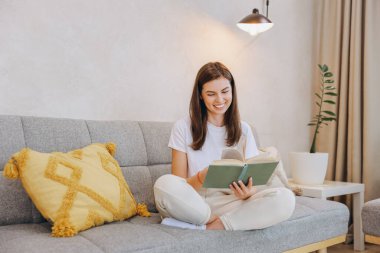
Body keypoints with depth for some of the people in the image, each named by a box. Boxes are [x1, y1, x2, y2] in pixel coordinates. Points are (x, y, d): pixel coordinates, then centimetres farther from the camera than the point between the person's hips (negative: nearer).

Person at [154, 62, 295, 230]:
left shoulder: (243, 130, 8)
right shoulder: (183, 127, 0)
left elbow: (250, 183, 4)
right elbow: (179, 185, -3)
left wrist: (247, 192, -20)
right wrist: (201, 178, -25)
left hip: (228, 203, 3)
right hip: (191, 204, -2)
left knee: (285, 199, -24)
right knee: (165, 184, -36)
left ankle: (203, 228, -21)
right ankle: (225, 222, -15)